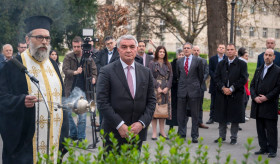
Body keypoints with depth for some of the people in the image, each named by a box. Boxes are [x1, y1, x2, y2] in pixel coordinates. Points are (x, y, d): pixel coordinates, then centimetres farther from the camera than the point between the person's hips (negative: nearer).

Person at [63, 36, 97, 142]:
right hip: (70, 90, 0)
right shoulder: (68, 57, 1)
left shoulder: (88, 58, 3)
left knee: (82, 116, 1)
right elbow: (65, 70, -10)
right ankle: (73, 134, 21)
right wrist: (75, 72, -29)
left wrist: (93, 78, -16)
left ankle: (81, 138, 12)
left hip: (83, 91, 0)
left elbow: (94, 71, 5)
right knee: (67, 113, 2)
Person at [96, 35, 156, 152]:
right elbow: (102, 102, -10)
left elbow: (151, 101, 8)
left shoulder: (146, 72, 9)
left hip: (138, 132, 4)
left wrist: (141, 123, -7)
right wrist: (120, 125, -16)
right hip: (114, 133, -3)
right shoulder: (106, 71, -4)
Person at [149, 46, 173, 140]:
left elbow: (171, 77, 8)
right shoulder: (152, 63, 4)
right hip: (155, 89, -3)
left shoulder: (168, 65, 14)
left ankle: (162, 131, 11)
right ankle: (154, 133, -3)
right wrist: (157, 87, -14)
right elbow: (151, 77, -4)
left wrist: (167, 88, -7)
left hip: (166, 90, 3)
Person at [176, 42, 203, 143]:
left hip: (194, 91, -2)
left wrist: (197, 86, 10)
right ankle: (182, 134, 15)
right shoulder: (179, 61, 10)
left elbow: (201, 76, 7)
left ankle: (194, 136, 10)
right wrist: (182, 85, 13)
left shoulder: (198, 61, 2)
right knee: (180, 114, 5)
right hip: (182, 91, 3)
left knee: (195, 115, 2)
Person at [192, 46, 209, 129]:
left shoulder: (204, 61, 11)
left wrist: (201, 80, -9)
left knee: (200, 105, 7)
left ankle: (200, 122, 12)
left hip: (200, 85, 3)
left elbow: (207, 72, 5)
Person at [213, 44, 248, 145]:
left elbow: (243, 79, -6)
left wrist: (232, 89, -13)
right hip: (222, 94, 3)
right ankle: (222, 136, 20)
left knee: (235, 118, 2)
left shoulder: (242, 64, 0)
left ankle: (234, 137, 13)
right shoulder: (221, 64, 10)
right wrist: (223, 88, -11)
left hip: (236, 94, -3)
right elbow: (217, 77, 5)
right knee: (221, 117, 7)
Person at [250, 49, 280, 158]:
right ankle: (263, 148, 19)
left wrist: (267, 97, -14)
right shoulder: (258, 70, 16)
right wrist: (255, 97, -3)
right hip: (258, 104, 5)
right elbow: (252, 85, 13)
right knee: (260, 128, 9)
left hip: (270, 105, -5)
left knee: (271, 129, 0)